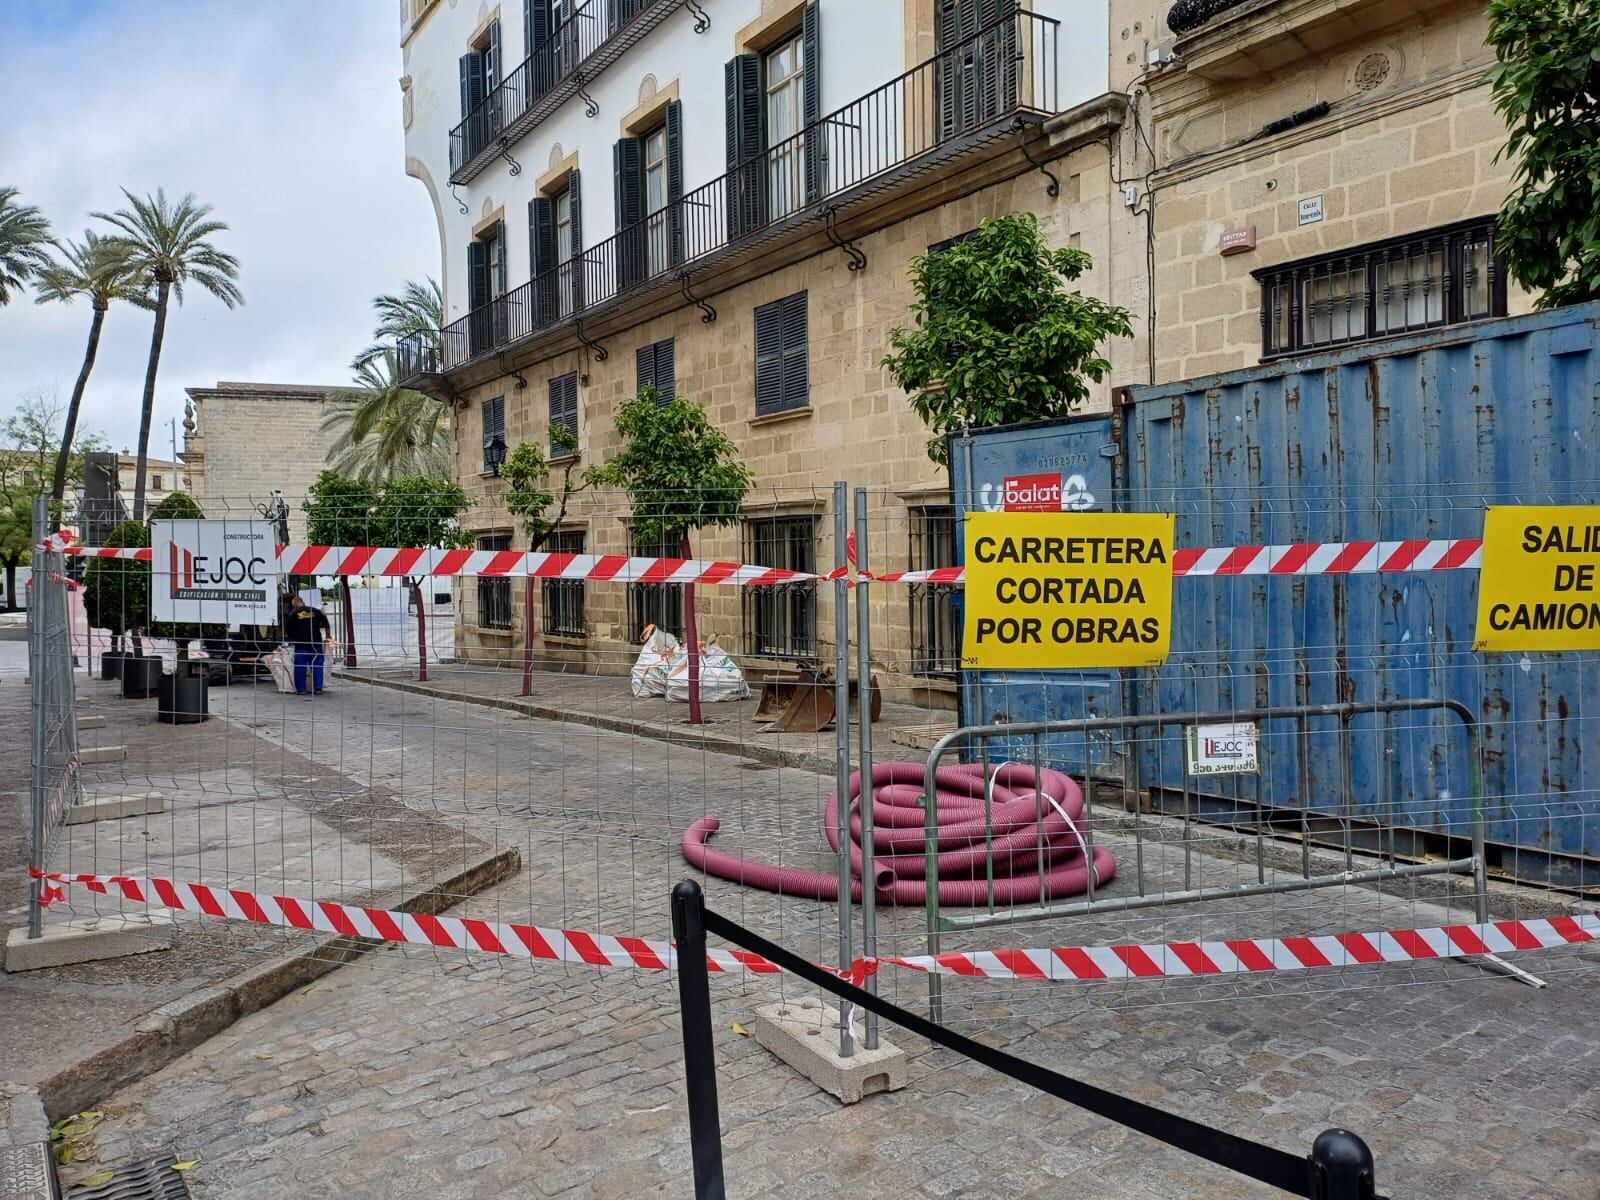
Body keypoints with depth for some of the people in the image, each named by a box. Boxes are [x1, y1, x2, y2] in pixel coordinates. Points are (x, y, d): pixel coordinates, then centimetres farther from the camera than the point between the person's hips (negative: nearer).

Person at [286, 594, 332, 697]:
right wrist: (327, 637, 22)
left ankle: (301, 689, 6)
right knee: (317, 666, 6)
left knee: (300, 668, 5)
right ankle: (318, 688, 4)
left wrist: (293, 638, 20)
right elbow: (326, 625, 11)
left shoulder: (293, 614, -1)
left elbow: (287, 630, 3)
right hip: (316, 643, 2)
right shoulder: (316, 611, 7)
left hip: (300, 645, -2)